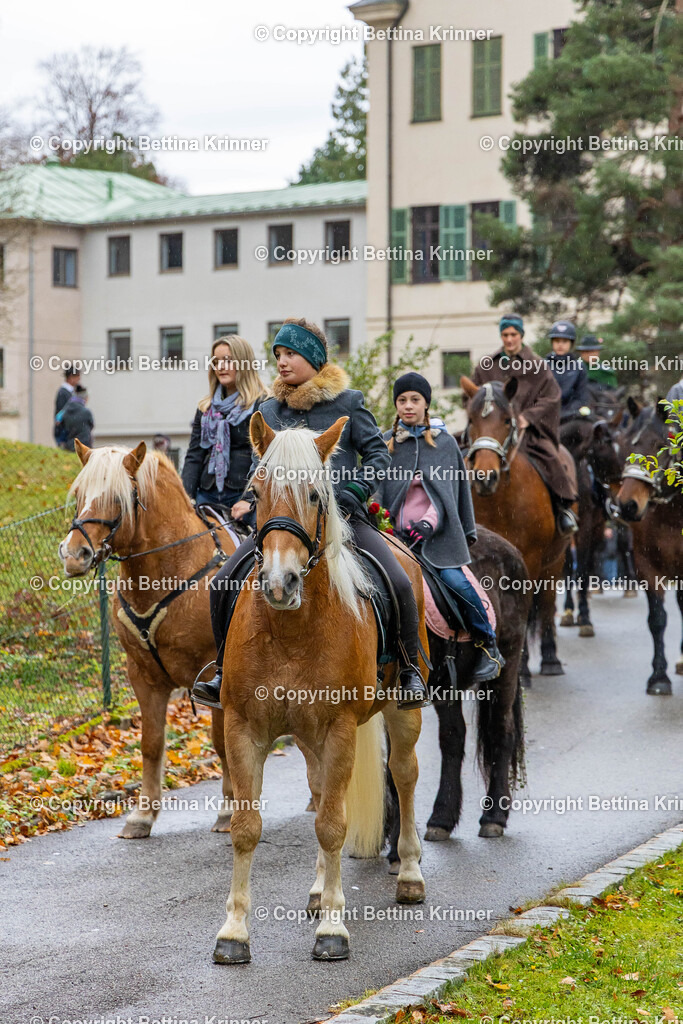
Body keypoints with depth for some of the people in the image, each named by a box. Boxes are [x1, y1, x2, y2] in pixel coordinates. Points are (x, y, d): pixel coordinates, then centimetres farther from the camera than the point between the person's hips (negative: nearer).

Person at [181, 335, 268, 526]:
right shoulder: (205, 408, 19)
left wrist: (249, 499, -19)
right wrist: (186, 496, 0)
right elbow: (194, 456, 14)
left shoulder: (262, 405, -1)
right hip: (208, 494, 6)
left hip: (243, 494, -6)